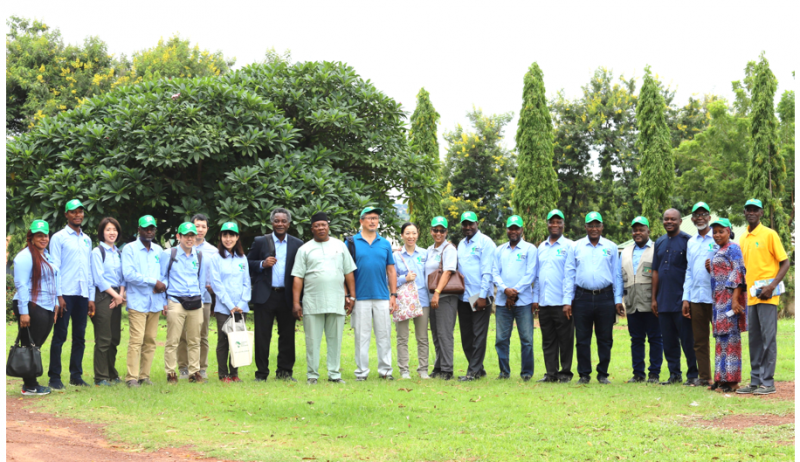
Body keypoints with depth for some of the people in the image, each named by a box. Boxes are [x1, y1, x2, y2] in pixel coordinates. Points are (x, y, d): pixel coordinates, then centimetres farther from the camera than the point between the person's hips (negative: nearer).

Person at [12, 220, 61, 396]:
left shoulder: (47, 256, 18)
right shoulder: (25, 256, -9)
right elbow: (21, 285, -14)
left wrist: (55, 305, 19)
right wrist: (23, 312, -18)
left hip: (47, 309, 8)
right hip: (31, 308, -8)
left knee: (37, 346, 10)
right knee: (30, 347, -3)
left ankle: (31, 384, 15)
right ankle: (29, 387, 2)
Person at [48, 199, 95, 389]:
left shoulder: (87, 240, 17)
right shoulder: (59, 238, 1)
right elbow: (54, 268, -4)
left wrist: (91, 297, 12)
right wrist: (58, 296, -11)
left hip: (82, 295, 5)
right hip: (65, 294, -5)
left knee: (80, 337, 6)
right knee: (60, 336, -3)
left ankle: (76, 375, 13)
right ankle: (54, 377, 1)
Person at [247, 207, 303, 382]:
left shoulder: (297, 244, 8)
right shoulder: (260, 242, 6)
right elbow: (248, 264, 7)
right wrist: (262, 264, -12)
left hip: (287, 296, 1)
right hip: (265, 296, -1)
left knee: (287, 335, 6)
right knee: (262, 336, 1)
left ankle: (285, 371, 15)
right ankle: (261, 373, 8)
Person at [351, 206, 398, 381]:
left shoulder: (385, 244, 11)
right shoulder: (352, 242, 3)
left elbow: (391, 271, 12)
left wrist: (393, 295, 5)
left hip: (382, 297, 2)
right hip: (360, 298, -2)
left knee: (384, 335, 4)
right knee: (362, 336, 2)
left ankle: (385, 369, 11)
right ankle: (362, 371, 8)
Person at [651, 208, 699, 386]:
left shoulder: (687, 241, -3)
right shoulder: (659, 243, 14)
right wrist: (653, 298, 11)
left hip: (681, 300, -6)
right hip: (663, 301, 6)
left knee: (687, 339, -2)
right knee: (669, 341, 9)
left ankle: (693, 375, 4)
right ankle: (674, 374, 16)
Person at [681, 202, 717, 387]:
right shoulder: (691, 242, 18)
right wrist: (686, 298, 14)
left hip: (716, 297, -5)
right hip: (696, 298, 6)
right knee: (700, 341, 6)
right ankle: (704, 377, 11)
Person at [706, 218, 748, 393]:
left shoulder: (733, 248, -7)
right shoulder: (716, 252, 20)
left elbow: (738, 273, -15)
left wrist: (735, 299, -22)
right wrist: (709, 269, 7)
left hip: (729, 297, -9)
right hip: (718, 299, 9)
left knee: (730, 335, -9)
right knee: (720, 336, 8)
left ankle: (731, 380, -9)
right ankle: (721, 378, 11)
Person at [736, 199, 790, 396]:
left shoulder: (769, 234, -4)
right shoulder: (743, 239, 15)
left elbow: (785, 262, -6)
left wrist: (772, 286, -17)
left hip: (766, 296, -6)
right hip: (750, 296, 7)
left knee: (768, 338, -5)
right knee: (754, 340, 9)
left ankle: (768, 382, -2)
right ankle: (755, 381, 14)